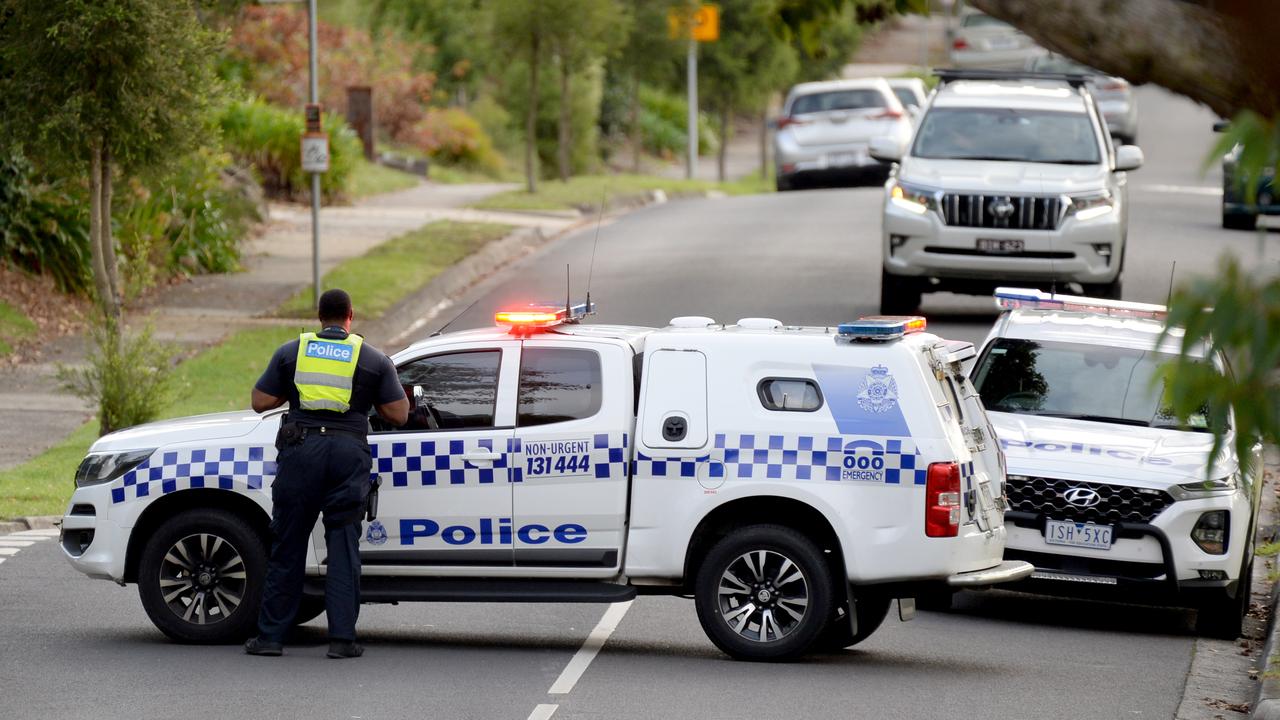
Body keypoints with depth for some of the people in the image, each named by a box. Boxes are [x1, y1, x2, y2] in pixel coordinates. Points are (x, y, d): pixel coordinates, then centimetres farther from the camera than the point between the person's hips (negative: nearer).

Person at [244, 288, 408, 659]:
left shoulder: (291, 352, 8)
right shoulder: (373, 359, 7)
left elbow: (260, 402, 7)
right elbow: (398, 415, 6)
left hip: (301, 449, 0)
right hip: (348, 451, 0)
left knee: (287, 545, 7)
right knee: (343, 546, 4)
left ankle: (271, 635, 8)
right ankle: (342, 638, -2)